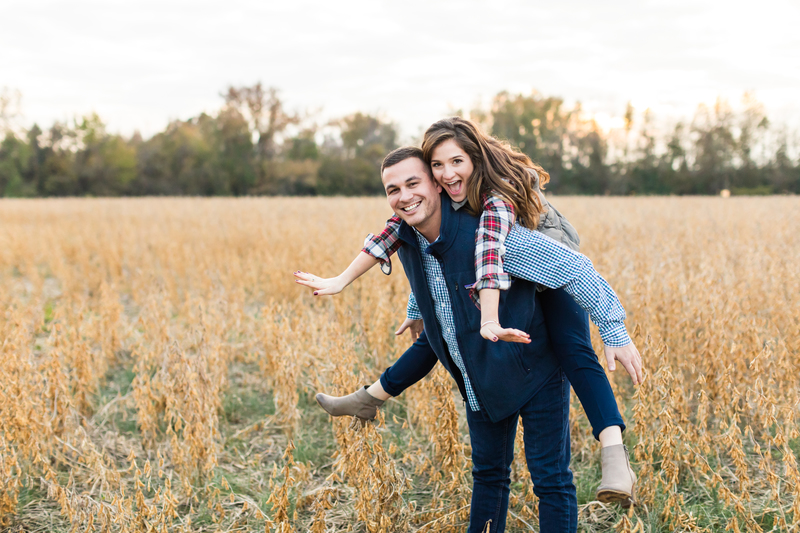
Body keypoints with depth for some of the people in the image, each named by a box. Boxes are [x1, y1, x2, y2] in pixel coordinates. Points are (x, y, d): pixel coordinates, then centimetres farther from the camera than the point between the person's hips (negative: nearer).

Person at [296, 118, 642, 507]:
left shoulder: (498, 194, -36)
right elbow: (400, 226, -13)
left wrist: (489, 321, -68)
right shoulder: (438, 195, -15)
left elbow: (490, 250, -52)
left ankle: (615, 460, -44)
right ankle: (369, 399, 28)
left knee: (573, 350, -30)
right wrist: (341, 281, -20)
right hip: (506, 282, 7)